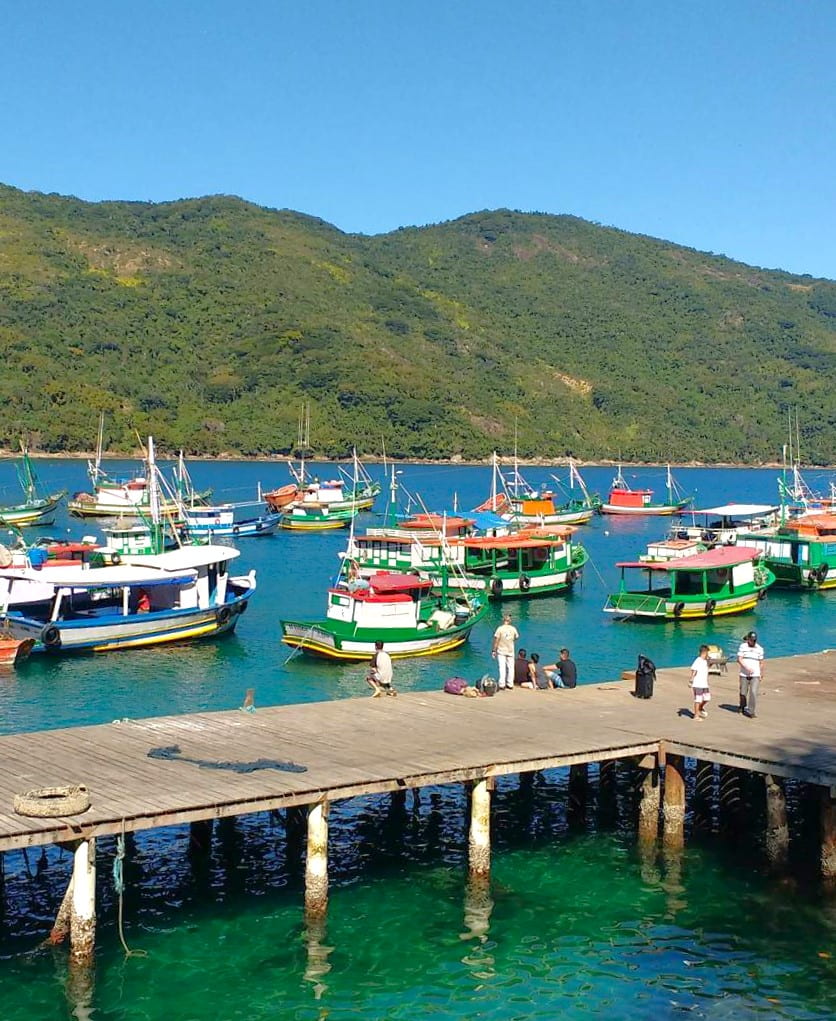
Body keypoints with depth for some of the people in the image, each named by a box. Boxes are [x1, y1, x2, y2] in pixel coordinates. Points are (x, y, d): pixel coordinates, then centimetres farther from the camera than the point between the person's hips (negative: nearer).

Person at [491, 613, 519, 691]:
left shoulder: (500, 628, -13)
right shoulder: (513, 629, -4)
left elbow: (496, 640, -12)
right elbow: (516, 637, 11)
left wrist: (493, 651, -5)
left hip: (501, 651, -2)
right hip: (510, 651, 2)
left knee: (502, 668, -2)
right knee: (510, 668, 10)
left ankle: (502, 685, -5)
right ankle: (510, 685, 14)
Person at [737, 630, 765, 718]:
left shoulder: (759, 649, 5)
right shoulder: (743, 646, 1)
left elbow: (761, 663, 12)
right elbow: (739, 659, -7)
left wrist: (761, 675, 15)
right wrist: (747, 668, -19)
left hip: (755, 675, 0)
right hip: (744, 674, 0)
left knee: (753, 692, -15)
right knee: (743, 693, 8)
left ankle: (752, 712, -12)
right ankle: (743, 708, 32)